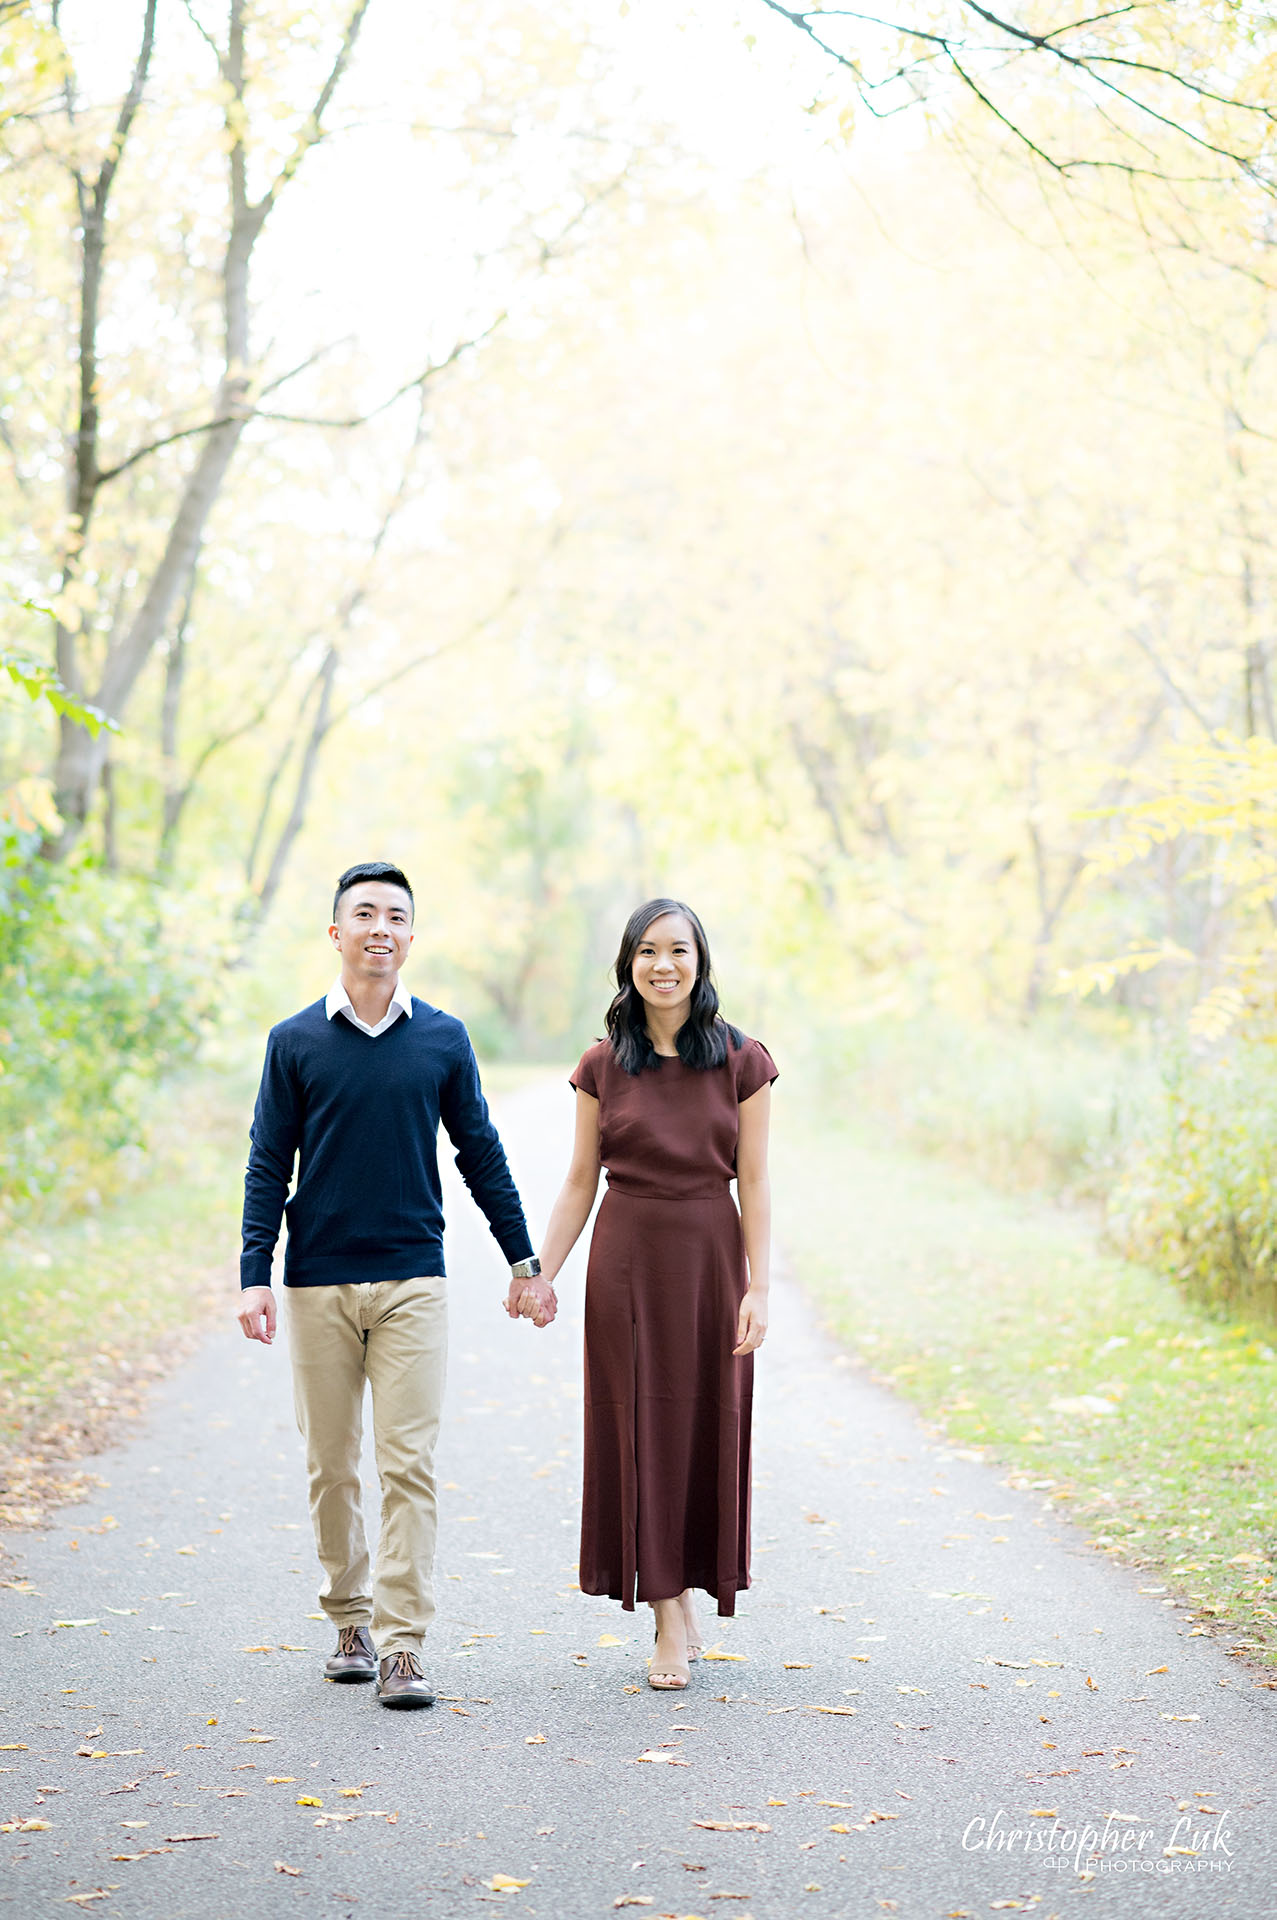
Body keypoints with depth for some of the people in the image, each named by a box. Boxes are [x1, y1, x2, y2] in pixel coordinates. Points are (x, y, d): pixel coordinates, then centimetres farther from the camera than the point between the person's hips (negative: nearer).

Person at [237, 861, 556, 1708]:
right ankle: (351, 1622, 22)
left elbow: (481, 1155, 11)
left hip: (413, 1280, 0)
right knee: (332, 1465, 7)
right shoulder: (296, 1043, 2)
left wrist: (524, 1262, 13)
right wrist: (254, 1276, -5)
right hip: (318, 1285, 0)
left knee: (409, 1463, -6)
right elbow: (269, 1166, 4)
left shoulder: (443, 1039, 4)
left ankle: (402, 1646, -4)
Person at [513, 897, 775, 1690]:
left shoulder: (742, 1061, -1)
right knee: (641, 1427, 0)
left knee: (706, 1428, 6)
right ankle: (673, 1619, 6)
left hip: (710, 1258, 0)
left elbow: (753, 1184, -3)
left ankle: (686, 1594, 26)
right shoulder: (603, 1066, 2)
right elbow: (580, 1183, 5)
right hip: (626, 1259, 0)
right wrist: (540, 1274, -1)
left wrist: (758, 1288, -8)